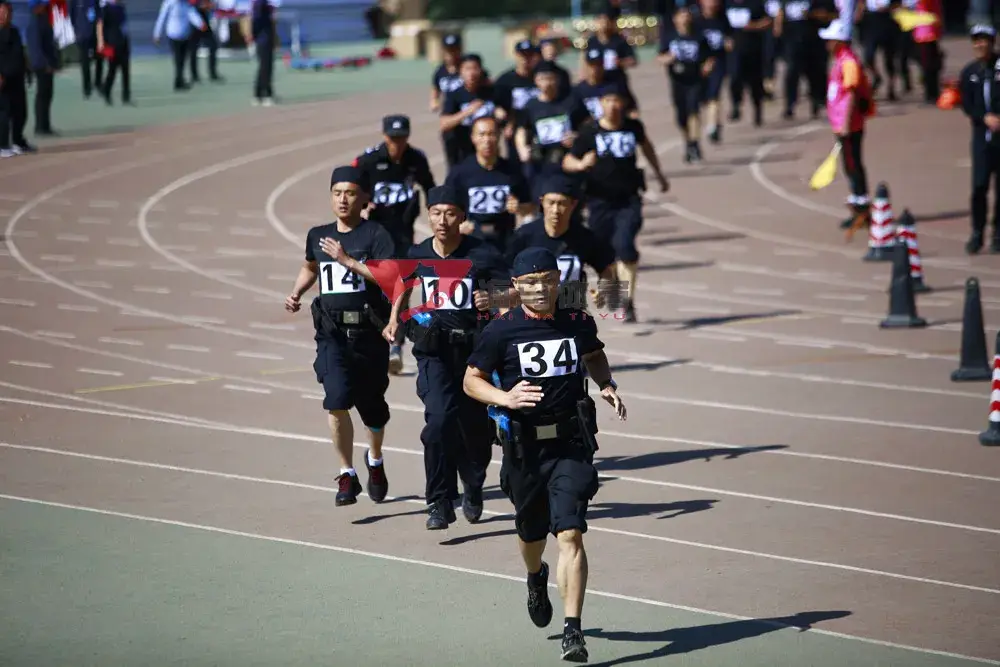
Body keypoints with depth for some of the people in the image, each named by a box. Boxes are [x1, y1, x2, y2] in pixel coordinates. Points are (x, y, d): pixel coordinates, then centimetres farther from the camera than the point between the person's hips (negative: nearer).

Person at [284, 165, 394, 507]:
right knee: (336, 400, -16)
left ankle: (375, 461, 41)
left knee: (371, 406, 10)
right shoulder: (318, 236, 10)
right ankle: (347, 475, -3)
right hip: (331, 331, 2)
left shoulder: (375, 234, -5)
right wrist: (296, 293, 16)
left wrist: (346, 259, -20)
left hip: (369, 330, -2)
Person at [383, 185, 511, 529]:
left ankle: (473, 488, 40)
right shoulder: (418, 255, 3)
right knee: (439, 420, -19)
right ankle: (440, 503, -11)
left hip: (473, 349, -1)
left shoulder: (483, 255, -7)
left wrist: (493, 300, -26)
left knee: (475, 427, 9)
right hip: (433, 350, 1)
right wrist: (394, 319, 14)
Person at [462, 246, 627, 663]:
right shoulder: (501, 331, -6)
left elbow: (594, 355, 23)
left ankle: (573, 630, -15)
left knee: (570, 533, -13)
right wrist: (504, 398, -18)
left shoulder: (578, 323, 2)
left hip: (571, 445, 0)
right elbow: (471, 380, 1)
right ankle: (536, 578, 55)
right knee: (531, 531, 19)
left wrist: (607, 386, 5)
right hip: (523, 446, 0)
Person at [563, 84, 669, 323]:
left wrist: (659, 175, 34)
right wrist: (582, 164, -27)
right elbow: (567, 162, -4)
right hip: (600, 200, 0)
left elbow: (646, 146, 24)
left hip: (628, 198, 0)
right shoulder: (590, 133, -6)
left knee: (624, 244, -19)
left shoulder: (633, 127, 1)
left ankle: (628, 301, -16)